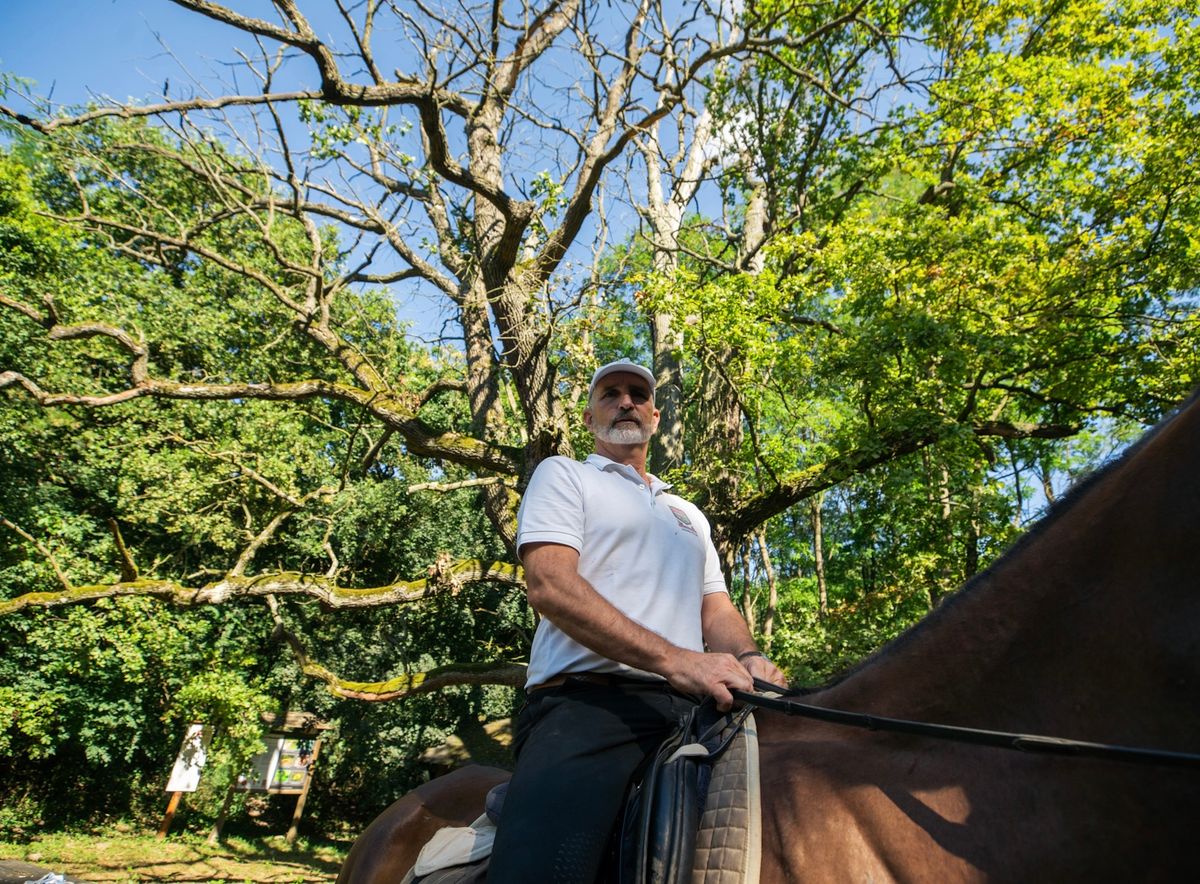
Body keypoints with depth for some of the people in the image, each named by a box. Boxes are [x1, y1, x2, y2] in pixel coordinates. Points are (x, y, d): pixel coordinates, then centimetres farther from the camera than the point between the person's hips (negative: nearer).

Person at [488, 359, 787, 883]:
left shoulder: (690, 516, 29)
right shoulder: (563, 476, 10)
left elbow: (717, 609, 22)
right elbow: (550, 586, -7)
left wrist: (748, 659, -4)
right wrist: (675, 659, -18)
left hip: (693, 705, 7)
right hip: (589, 701, -6)